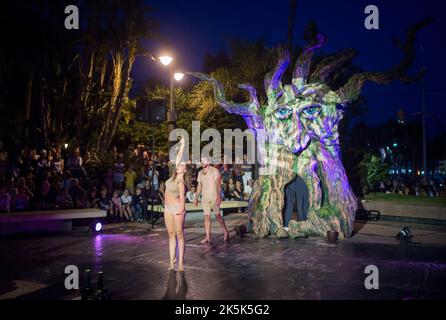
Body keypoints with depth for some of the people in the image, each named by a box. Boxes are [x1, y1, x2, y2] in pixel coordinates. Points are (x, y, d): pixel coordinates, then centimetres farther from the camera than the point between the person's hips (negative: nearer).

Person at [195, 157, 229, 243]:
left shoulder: (214, 171, -6)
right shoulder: (200, 173, 11)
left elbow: (218, 184, -11)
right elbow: (199, 186, 16)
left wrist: (218, 196, -21)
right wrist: (196, 198, 13)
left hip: (214, 197, -5)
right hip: (204, 197, 5)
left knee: (217, 215, -1)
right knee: (207, 217, 1)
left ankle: (226, 231, 18)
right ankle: (208, 237, 3)